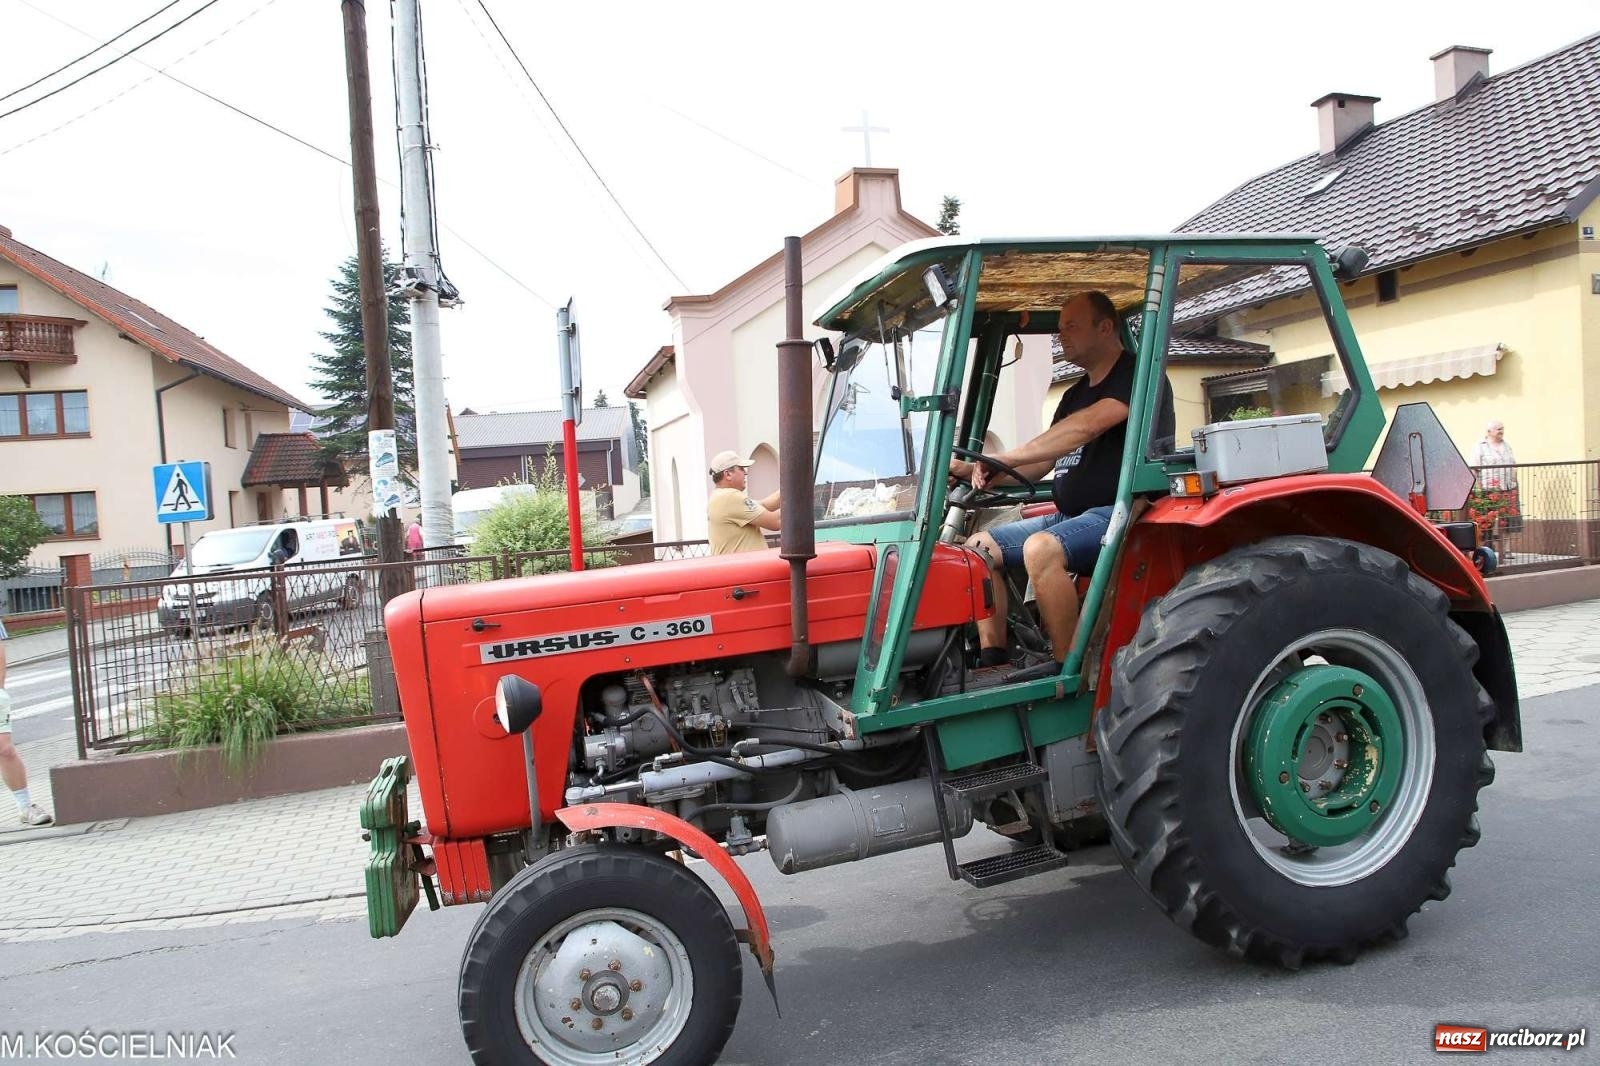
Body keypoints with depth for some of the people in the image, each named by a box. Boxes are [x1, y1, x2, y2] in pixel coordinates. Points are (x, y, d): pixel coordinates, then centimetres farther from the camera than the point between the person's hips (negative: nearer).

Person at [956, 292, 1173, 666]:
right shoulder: (1074, 395, 21)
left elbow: (1087, 426, -24)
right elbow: (1042, 462, 17)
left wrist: (1004, 458, -24)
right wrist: (976, 471, 1)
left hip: (1120, 513, -9)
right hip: (1070, 516, 10)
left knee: (1041, 548, -35)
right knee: (980, 547, -1)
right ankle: (993, 663, -6)